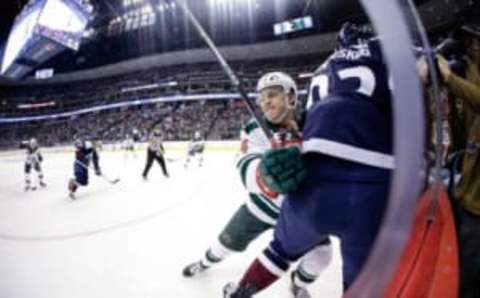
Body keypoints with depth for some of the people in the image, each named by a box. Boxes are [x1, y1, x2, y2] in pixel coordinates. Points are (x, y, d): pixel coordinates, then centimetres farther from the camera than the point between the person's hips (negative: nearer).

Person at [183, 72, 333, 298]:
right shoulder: (256, 130, -23)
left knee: (320, 255, -9)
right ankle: (206, 262, 50)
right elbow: (250, 172, -41)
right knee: (229, 242, 13)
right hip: (262, 205, 0)